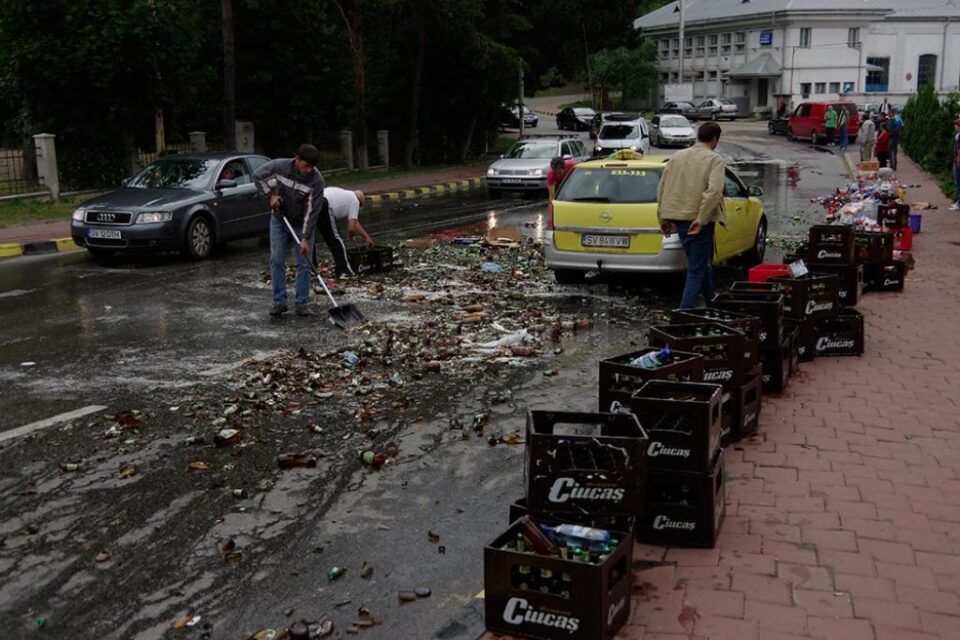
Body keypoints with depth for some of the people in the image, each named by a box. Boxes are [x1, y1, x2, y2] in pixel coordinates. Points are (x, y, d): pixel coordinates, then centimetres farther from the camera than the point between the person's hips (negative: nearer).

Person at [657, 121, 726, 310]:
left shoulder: (677, 156, 10)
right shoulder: (714, 159, -7)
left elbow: (662, 188, 10)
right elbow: (714, 191, -22)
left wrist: (663, 218, 15)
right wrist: (701, 220, -21)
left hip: (678, 218, 7)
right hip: (699, 221, -7)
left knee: (702, 264, 23)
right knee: (696, 270, -1)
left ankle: (712, 304, 37)